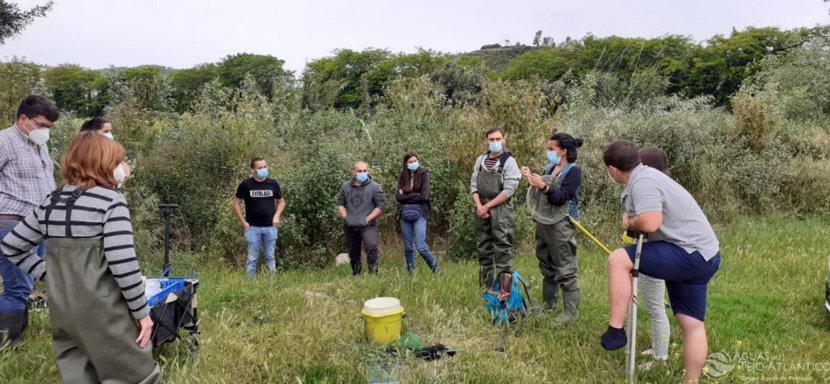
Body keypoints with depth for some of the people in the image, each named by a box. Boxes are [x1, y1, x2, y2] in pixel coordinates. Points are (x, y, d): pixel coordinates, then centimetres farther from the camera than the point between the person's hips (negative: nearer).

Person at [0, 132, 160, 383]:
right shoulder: (110, 200, -12)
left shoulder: (50, 203, 9)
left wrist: (48, 275, 15)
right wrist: (142, 311, -11)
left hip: (62, 311, 7)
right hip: (103, 311, -7)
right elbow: (123, 263, -19)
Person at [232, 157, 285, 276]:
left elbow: (281, 202, 14)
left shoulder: (273, 183, 1)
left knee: (270, 257, 10)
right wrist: (243, 222, -4)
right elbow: (236, 204, 2)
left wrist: (277, 215, -3)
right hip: (252, 227, -2)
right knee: (252, 258, 5)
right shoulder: (246, 185, -6)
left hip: (270, 227, 2)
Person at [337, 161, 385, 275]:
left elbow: (381, 205, -6)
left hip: (368, 226, -4)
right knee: (353, 253, 13)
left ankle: (373, 273, -18)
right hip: (350, 227, 4)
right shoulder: (345, 186, 9)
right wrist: (345, 217, -1)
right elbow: (340, 203, 14)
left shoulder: (375, 187, -3)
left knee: (372, 246, -27)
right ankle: (356, 275, 28)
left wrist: (368, 219, -12)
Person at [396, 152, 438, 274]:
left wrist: (406, 196, -4)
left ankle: (435, 269, 8)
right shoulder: (403, 176, 8)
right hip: (405, 213, 4)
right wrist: (415, 195, -8)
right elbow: (398, 197, -1)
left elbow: (424, 196, -10)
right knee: (408, 247, 8)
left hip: (419, 213, -4)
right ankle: (410, 273, 18)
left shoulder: (423, 174, -1)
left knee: (421, 246, -12)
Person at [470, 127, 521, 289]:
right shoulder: (481, 160, 12)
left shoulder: (509, 161, -4)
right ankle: (486, 288, 19)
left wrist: (487, 206, -11)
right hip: (482, 210, 6)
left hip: (501, 210, -5)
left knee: (502, 248, -7)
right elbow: (473, 185, 10)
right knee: (483, 248, 10)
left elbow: (508, 190, -11)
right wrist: (479, 206, -5)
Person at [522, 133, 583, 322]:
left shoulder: (573, 171, -10)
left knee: (565, 269, -5)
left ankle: (571, 312, 1)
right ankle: (547, 305, 28)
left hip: (561, 225, -8)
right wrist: (531, 178, 3)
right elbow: (539, 194, 15)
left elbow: (561, 197, -20)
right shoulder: (550, 168, 13)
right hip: (543, 222, 9)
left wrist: (543, 186, -32)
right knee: (547, 267, 16)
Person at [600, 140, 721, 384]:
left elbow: (649, 223, -29)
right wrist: (631, 217, 3)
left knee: (617, 259, -16)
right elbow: (646, 217, 25)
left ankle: (616, 331, -11)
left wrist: (630, 223, -7)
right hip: (700, 256, 10)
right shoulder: (643, 177, 13)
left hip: (690, 255, -10)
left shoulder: (642, 182, -17)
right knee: (692, 324, 13)